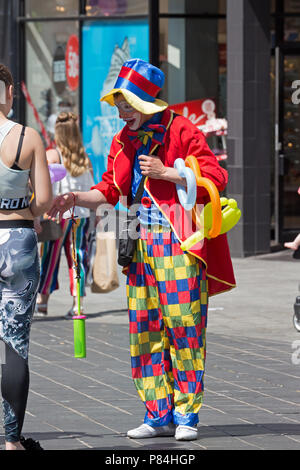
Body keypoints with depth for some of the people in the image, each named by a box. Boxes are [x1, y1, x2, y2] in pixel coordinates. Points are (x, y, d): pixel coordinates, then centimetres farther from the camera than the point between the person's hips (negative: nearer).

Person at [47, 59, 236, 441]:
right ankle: (158, 416, 10)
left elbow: (215, 178, -9)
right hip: (141, 245, 6)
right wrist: (74, 199, 0)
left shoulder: (181, 131, -5)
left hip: (179, 242, -6)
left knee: (182, 323, -8)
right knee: (144, 329, 4)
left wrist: (164, 172, -14)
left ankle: (186, 414, 0)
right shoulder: (124, 141, 14)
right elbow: (109, 190, 17)